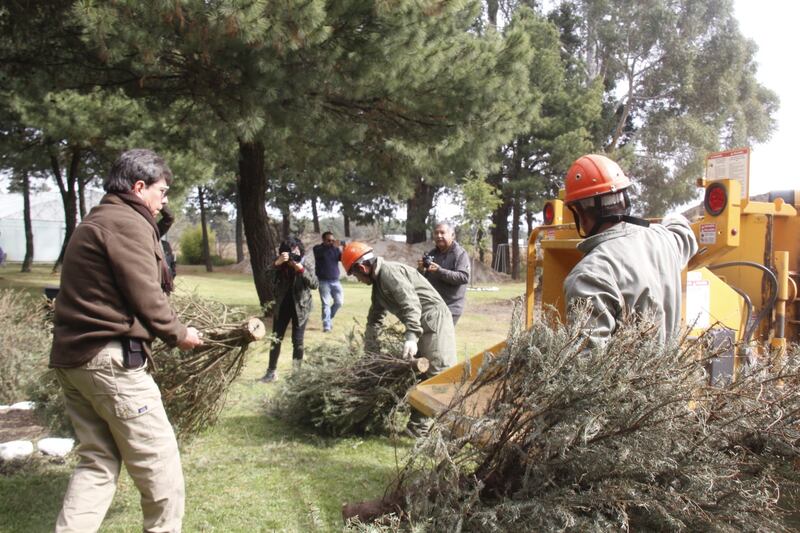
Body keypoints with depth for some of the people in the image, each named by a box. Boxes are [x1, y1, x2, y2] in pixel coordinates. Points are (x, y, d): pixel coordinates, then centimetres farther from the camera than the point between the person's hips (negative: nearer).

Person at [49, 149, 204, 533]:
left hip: (71, 356, 10)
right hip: (111, 359, -10)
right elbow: (146, 298, -16)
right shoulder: (128, 223, -11)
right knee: (158, 463, 2)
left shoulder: (93, 223, 20)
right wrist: (178, 334, 1)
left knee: (98, 462, 14)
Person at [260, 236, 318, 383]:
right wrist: (277, 263, -38)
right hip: (282, 306, 2)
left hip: (300, 308, -2)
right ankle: (272, 371, 17)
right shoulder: (279, 268, -8)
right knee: (276, 339, 6)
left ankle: (296, 372, 13)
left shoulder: (307, 267, -12)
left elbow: (315, 284, -25)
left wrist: (301, 270, -37)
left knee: (297, 341, 1)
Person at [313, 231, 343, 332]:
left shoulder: (336, 249, 10)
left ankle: (329, 318, 25)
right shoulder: (318, 248, -2)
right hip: (324, 281, -4)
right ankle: (326, 325, -5)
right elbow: (319, 254, -24)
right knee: (326, 304, -7)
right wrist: (331, 246, -37)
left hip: (335, 281, 4)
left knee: (339, 302, 2)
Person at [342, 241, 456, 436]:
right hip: (421, 327, 10)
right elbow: (375, 317, 28)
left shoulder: (390, 273, -16)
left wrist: (411, 337, -37)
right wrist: (369, 348, 30)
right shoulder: (378, 281, 18)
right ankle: (419, 426, 16)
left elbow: (411, 304, -28)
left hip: (434, 320, -10)